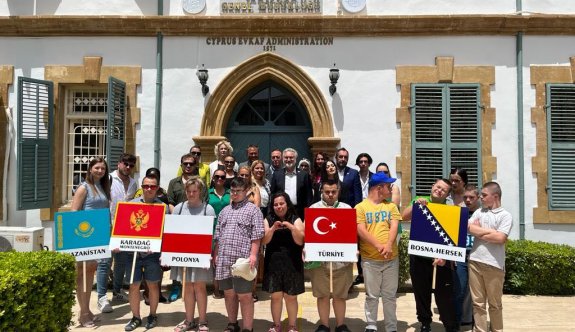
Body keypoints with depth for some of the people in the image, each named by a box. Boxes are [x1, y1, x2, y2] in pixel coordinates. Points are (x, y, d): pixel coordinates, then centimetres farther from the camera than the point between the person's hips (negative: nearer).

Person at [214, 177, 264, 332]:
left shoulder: (253, 209, -1)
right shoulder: (224, 211, 17)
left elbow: (256, 236, -8)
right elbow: (218, 235, 20)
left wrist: (253, 255, -16)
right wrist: (216, 254, 14)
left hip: (243, 259, -6)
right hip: (224, 259, 6)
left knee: (244, 295, -1)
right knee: (229, 293, 15)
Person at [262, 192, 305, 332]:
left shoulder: (296, 220, 0)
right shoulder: (268, 220, 5)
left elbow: (300, 241, -8)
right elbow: (265, 241, -5)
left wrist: (292, 227, -22)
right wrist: (273, 228, -20)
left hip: (292, 263, -1)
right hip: (273, 263, 1)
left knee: (291, 296, 5)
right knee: (275, 296, 6)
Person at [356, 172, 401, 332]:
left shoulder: (391, 206, 9)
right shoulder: (361, 207, -1)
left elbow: (394, 227, -2)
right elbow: (361, 231, -10)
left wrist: (388, 245, -19)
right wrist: (378, 246, -20)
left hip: (391, 258, 3)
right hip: (370, 259, -3)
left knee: (390, 295, 11)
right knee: (372, 296, 7)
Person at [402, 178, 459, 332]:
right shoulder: (419, 201, 4)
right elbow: (404, 217, -6)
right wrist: (415, 204, -19)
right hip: (419, 254, 2)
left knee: (444, 293, 3)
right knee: (421, 291, 14)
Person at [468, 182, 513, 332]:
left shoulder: (505, 215, -1)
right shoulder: (479, 212, 11)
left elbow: (500, 238, -14)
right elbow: (468, 228, -1)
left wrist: (479, 232, -4)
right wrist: (490, 231, -8)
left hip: (494, 264, -3)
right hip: (475, 261, 3)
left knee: (495, 304, 11)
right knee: (478, 302, 8)